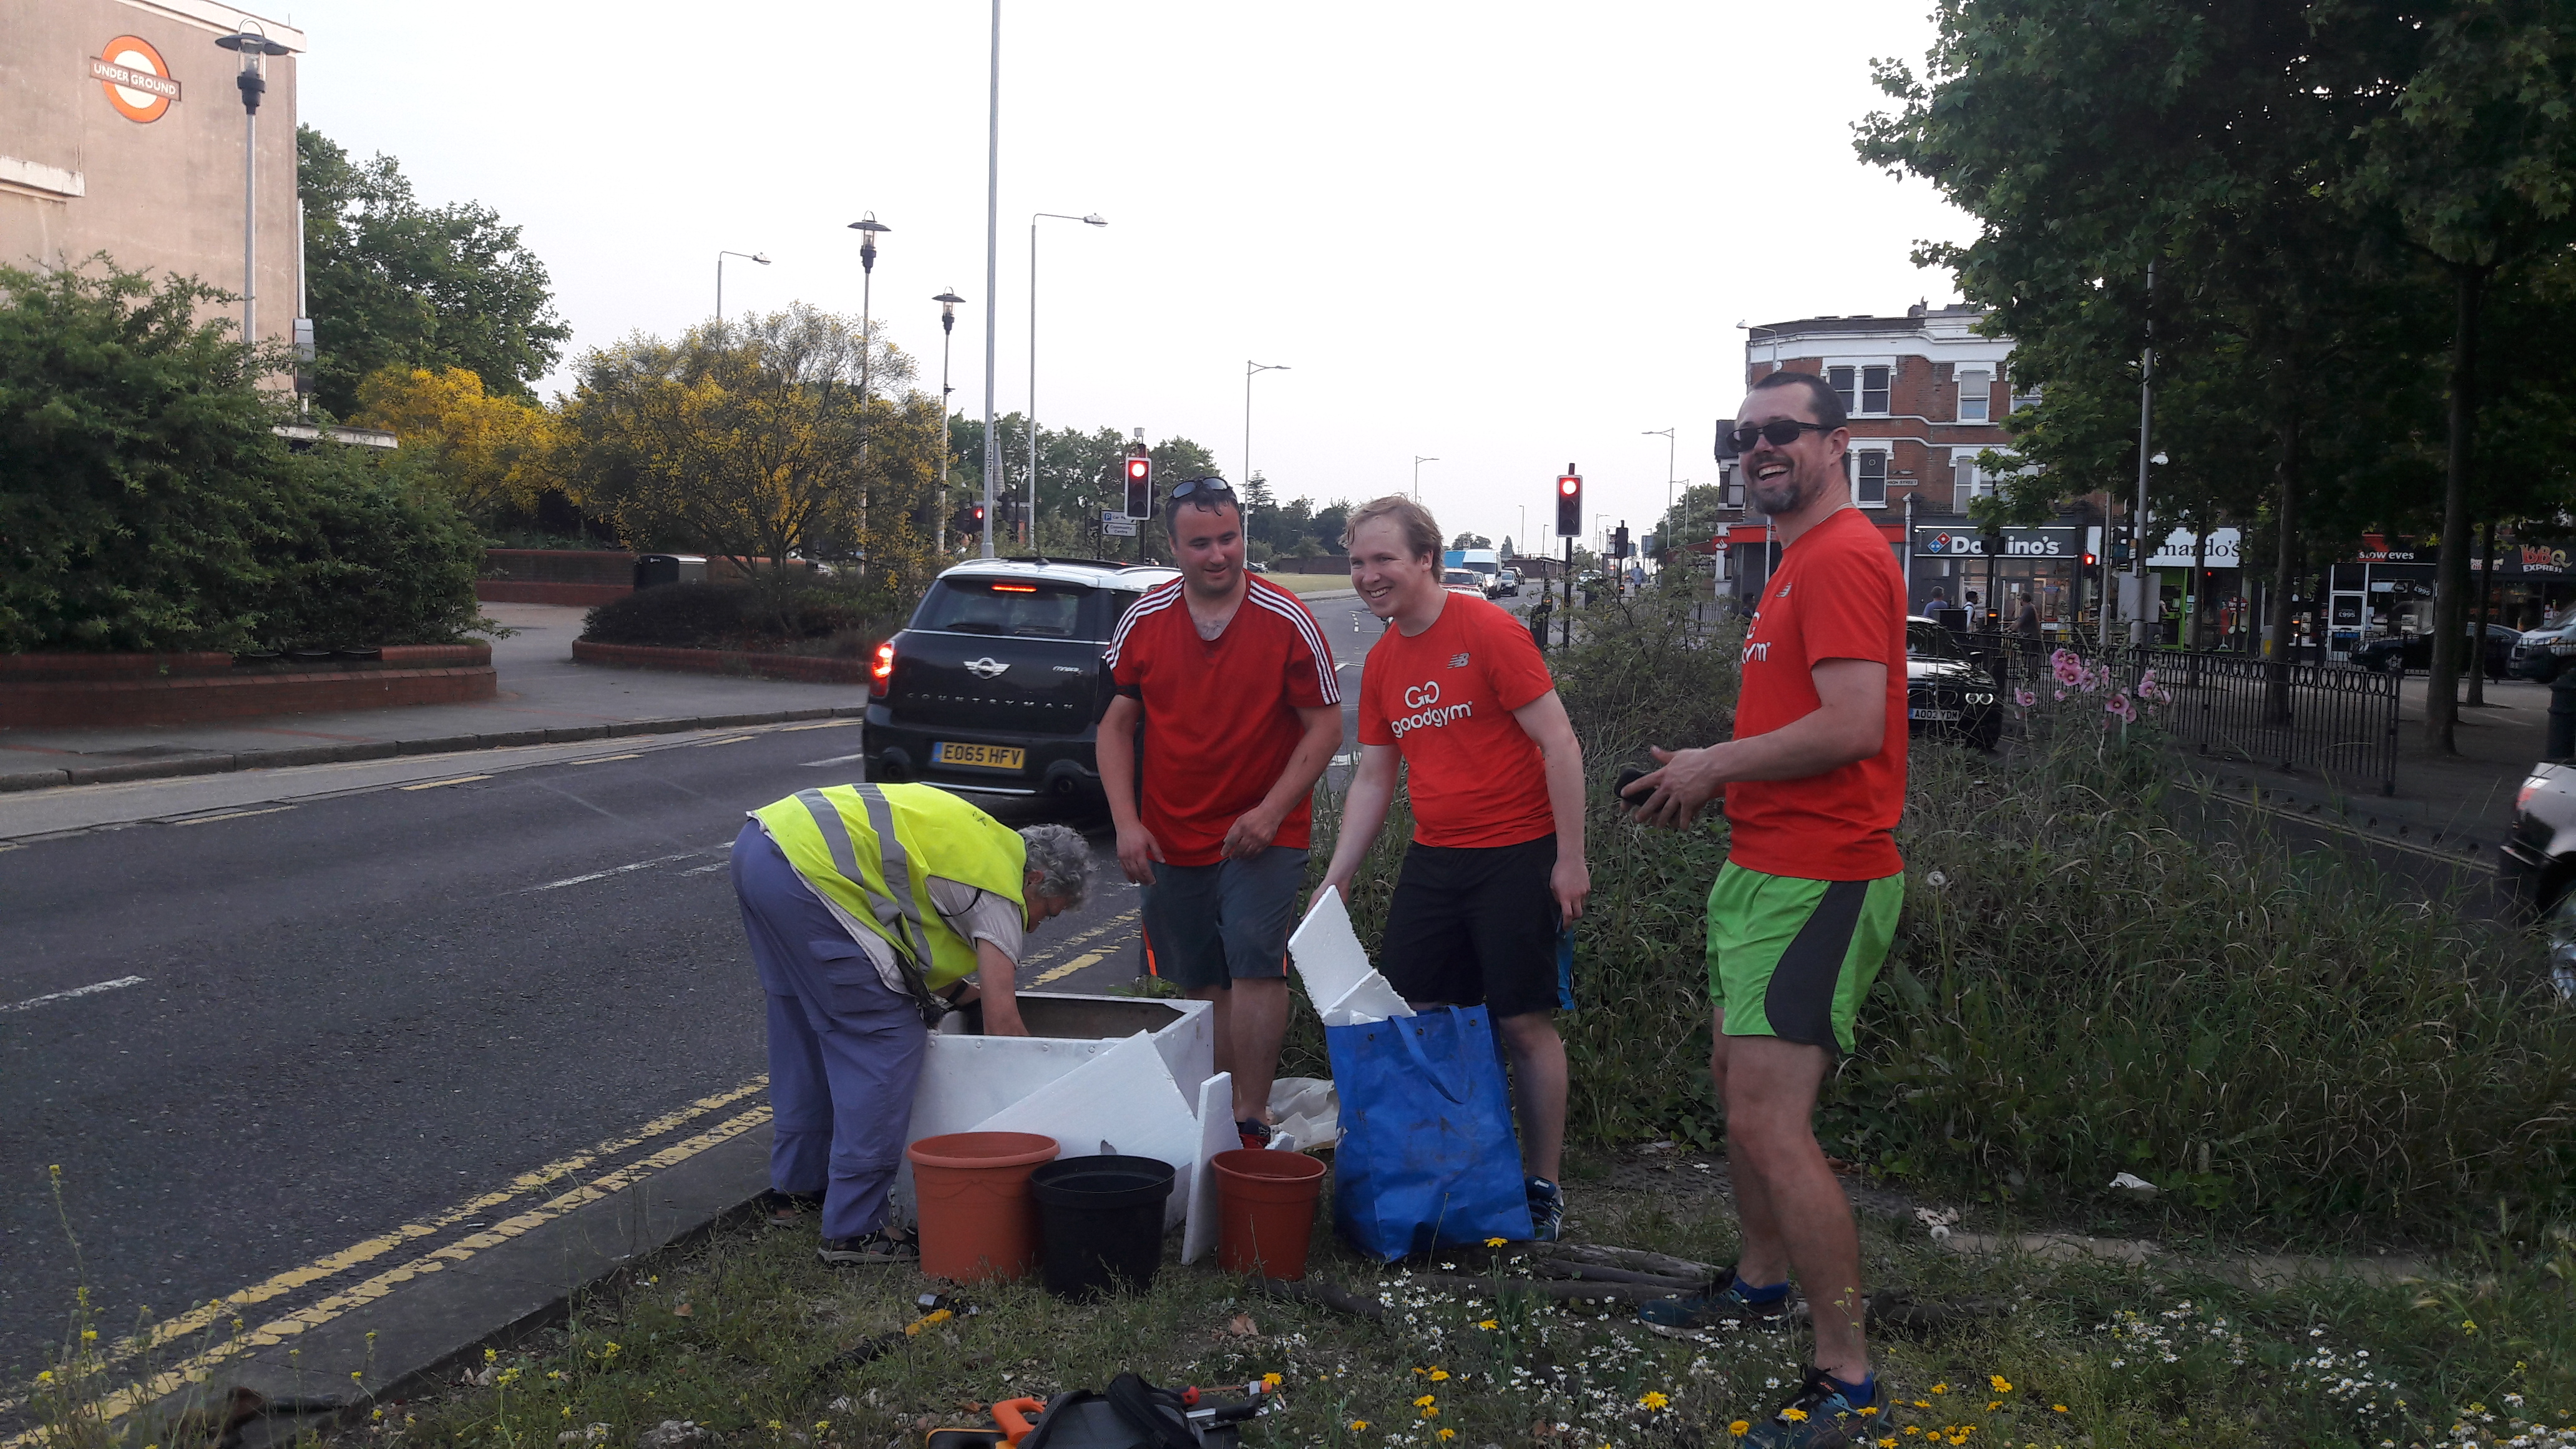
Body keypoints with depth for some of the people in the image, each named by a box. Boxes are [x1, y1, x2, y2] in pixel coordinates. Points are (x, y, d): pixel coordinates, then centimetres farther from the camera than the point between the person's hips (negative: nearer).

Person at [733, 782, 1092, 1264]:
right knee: (886, 1042, -4)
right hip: (808, 868, -10)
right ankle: (854, 1230, -2)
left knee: (804, 1029, 24)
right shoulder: (1002, 884, -1)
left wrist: (953, 990, 24)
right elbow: (1001, 1018, -6)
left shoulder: (983, 840, 25)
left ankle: (796, 1187, 37)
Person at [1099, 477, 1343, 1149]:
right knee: (1202, 984, 10)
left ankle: (1250, 1119, -10)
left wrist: (1271, 811, -15)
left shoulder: (1288, 622, -8)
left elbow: (1325, 727, -5)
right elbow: (1115, 726, 7)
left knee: (1255, 964, -16)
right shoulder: (1143, 622, 1)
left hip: (1262, 835, -3)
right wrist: (1126, 822, -4)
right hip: (1170, 838, 3)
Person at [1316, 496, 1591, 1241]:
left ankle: (1542, 1188, 11)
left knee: (1525, 1023, -1)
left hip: (1516, 857, -6)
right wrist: (1337, 877, 8)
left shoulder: (1487, 631, -11)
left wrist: (1570, 859, -15)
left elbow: (1560, 745, -12)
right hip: (1431, 859, 7)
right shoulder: (1382, 662, 9)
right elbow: (1373, 777, 15)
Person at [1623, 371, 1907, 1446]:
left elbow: (1853, 725, -26)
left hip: (1812, 882, -11)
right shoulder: (1802, 561, 18)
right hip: (1769, 866, 11)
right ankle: (1761, 1283, 42)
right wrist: (1711, 774, 9)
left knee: (1769, 1126, -13)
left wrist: (1715, 765, -15)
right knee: (1738, 1082, 23)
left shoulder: (1841, 558, -16)